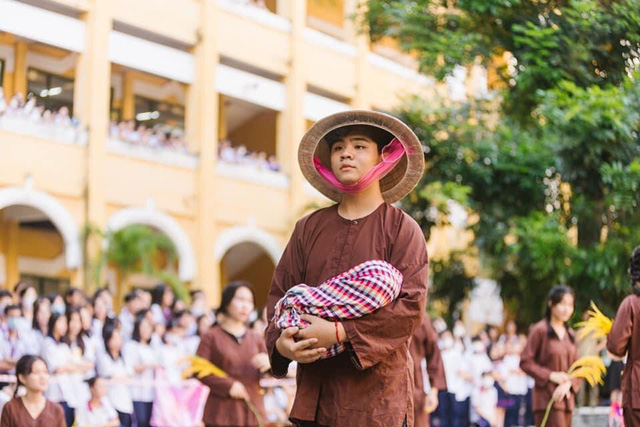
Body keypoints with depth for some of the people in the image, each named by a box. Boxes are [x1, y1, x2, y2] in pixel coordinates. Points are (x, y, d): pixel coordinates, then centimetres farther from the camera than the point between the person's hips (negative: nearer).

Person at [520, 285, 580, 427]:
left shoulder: (570, 334, 13)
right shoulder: (540, 330, -6)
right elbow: (525, 362, -7)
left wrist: (568, 384, -6)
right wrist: (551, 376, -14)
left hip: (566, 397, 7)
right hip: (547, 398, -7)